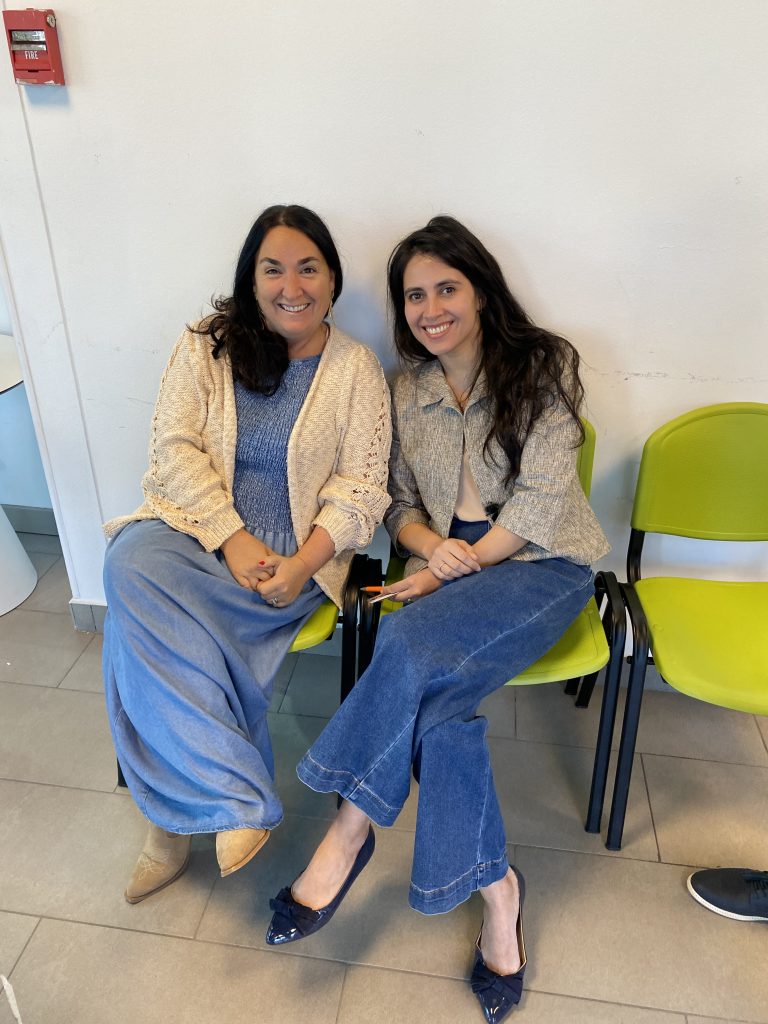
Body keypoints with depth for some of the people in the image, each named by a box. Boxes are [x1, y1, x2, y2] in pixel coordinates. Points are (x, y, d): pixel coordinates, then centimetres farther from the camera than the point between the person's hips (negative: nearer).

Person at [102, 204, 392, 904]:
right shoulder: (205, 346, 7)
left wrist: (302, 565, -18)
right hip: (195, 528, 3)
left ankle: (176, 820, -7)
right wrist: (232, 539, -15)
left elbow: (360, 487, -3)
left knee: (147, 634, -26)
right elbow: (175, 447, -3)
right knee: (132, 565, -32)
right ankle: (237, 801, -24)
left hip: (295, 555, -2)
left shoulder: (357, 369, 3)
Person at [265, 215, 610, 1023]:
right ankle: (495, 888, -7)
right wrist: (431, 546, -10)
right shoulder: (408, 393, 11)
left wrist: (458, 566, -16)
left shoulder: (544, 366, -3)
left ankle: (349, 832, -13)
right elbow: (401, 504, 13)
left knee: (411, 647, -31)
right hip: (447, 567, 4)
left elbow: (538, 499, -11)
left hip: (541, 565, -4)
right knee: (435, 700, -26)